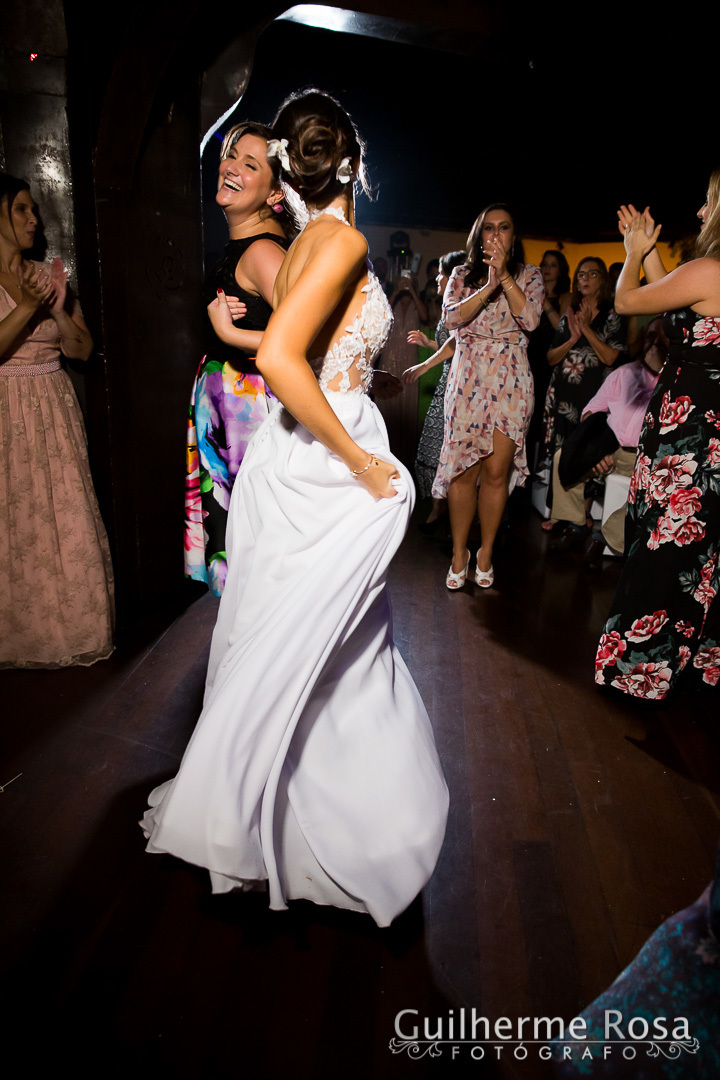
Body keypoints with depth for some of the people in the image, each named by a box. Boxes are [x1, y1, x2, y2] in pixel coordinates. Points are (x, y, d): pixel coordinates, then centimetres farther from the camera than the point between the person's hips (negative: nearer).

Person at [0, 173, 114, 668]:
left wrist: (58, 306, -6)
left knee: (68, 519, 2)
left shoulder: (50, 274, 11)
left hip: (55, 411, 4)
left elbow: (82, 349, 9)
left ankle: (75, 629, 15)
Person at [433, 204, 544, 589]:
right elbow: (451, 318, -3)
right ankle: (459, 554, 11)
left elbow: (531, 319, -6)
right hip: (468, 376, 1)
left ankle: (486, 553, 13)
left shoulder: (528, 275, 11)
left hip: (510, 379, 0)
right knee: (463, 469, -4)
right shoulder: (462, 274, 14)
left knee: (496, 471, -4)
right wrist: (488, 287, -14)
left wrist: (505, 276, -12)